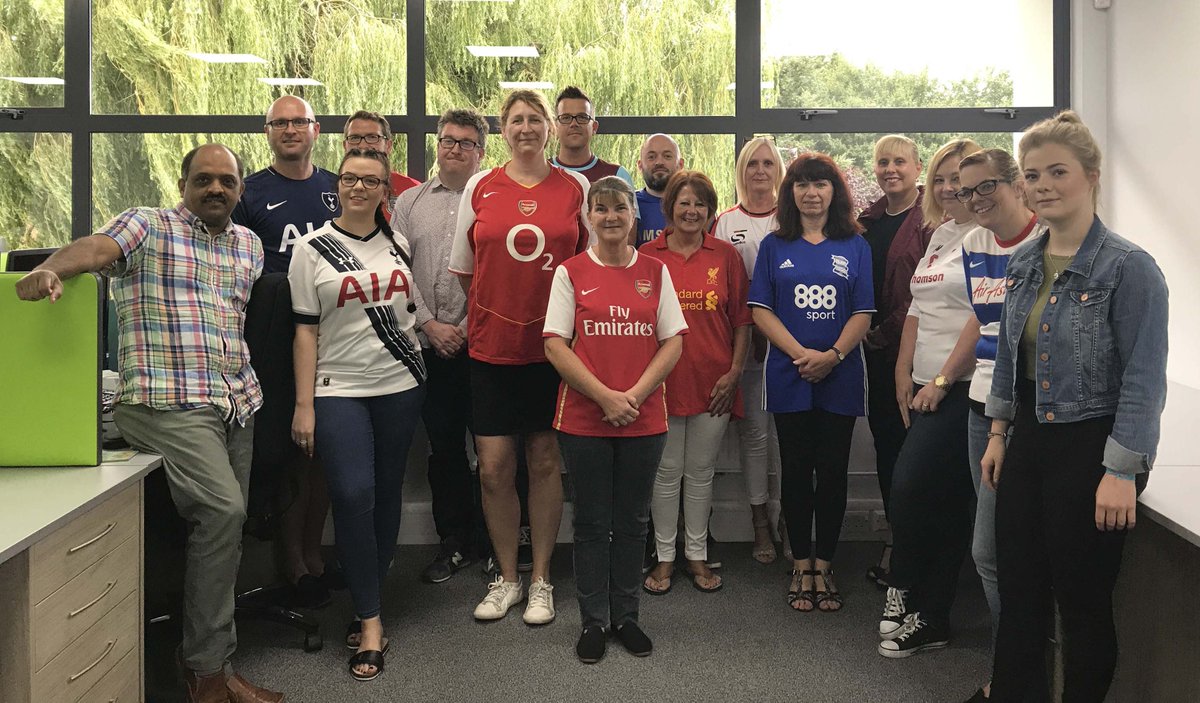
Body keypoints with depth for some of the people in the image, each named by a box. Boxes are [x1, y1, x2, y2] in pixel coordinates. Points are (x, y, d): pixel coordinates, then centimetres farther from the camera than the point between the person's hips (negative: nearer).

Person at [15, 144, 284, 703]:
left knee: (226, 522, 7)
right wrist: (51, 268, -38)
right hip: (168, 404, -7)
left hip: (239, 404, 7)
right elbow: (96, 247, -17)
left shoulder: (249, 245, 20)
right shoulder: (146, 227, 2)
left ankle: (209, 656, 19)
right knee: (222, 510, -20)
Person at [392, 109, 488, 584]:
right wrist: (430, 324, -4)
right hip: (429, 343, 3)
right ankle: (455, 541, 20)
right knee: (442, 443, 9)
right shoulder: (410, 202, 13)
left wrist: (469, 327, -10)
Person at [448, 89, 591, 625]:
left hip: (553, 343, 0)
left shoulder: (575, 187, 4)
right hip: (491, 344, 1)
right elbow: (464, 268, 12)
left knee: (545, 459, 7)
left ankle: (540, 579, 20)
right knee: (494, 465, 1)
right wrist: (493, 312, 9)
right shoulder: (479, 188, 5)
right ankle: (506, 577, 19)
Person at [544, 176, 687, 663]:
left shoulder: (655, 271, 5)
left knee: (632, 521, 11)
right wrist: (604, 396, -14)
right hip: (584, 419, -1)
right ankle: (593, 621, 21)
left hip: (644, 418, 2)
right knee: (592, 522, 7)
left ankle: (626, 617, 25)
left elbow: (673, 341, 2)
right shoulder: (570, 272, 0)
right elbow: (555, 345, -5)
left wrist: (635, 394, -11)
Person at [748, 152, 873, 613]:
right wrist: (801, 353, -14)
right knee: (796, 471, 5)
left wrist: (833, 355, -15)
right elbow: (761, 310, -1)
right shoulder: (774, 246, 6)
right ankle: (801, 569, 16)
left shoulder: (855, 247, 6)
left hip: (840, 377, 0)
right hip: (789, 377, 0)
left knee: (833, 471, 4)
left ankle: (823, 567, 16)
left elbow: (863, 314, 1)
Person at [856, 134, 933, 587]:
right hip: (878, 348, 7)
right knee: (884, 435, 10)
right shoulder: (868, 220, 15)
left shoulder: (931, 219, -7)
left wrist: (887, 332, -12)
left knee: (908, 442, -2)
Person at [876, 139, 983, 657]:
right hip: (925, 385, 8)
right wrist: (905, 374, 11)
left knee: (910, 485, -10)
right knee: (946, 499, 10)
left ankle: (903, 591, 10)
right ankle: (931, 618, 16)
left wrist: (941, 381, -14)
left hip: (962, 386, -8)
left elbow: (983, 318, -16)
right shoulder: (939, 234, 18)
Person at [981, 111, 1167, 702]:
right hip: (1029, 442, 6)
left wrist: (1121, 474, -18)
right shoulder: (1022, 264, 6)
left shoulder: (1128, 267, -14)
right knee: (1017, 589, 15)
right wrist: (998, 434, 13)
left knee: (1082, 599, 7)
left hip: (1091, 448, -6)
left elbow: (1144, 381, -16)